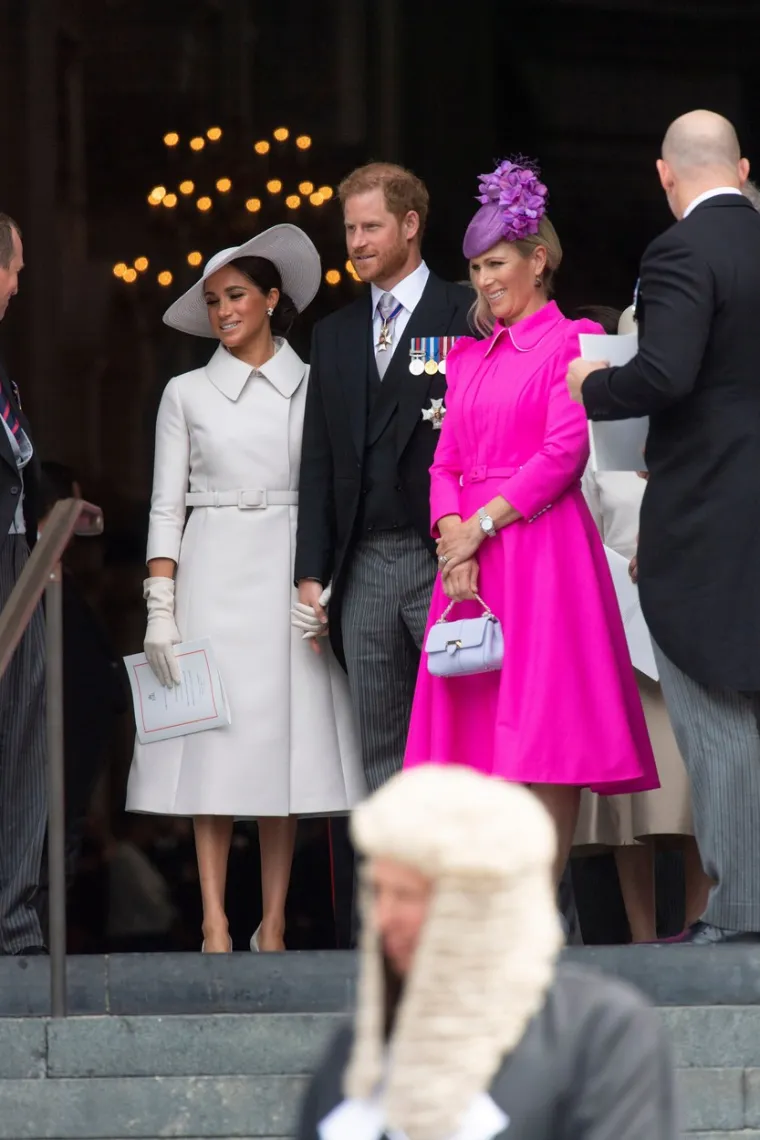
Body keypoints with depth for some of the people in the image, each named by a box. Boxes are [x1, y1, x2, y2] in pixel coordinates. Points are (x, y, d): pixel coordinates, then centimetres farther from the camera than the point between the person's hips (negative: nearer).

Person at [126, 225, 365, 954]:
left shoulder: (312, 388, 7)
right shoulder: (187, 394, 8)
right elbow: (166, 505, 5)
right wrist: (160, 606, -4)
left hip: (291, 576, 0)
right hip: (213, 573, 0)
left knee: (284, 743, -3)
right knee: (214, 745, -6)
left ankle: (274, 926, 1)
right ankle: (215, 925, -6)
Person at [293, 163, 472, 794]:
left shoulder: (467, 315, -1)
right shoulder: (334, 335, 17)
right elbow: (319, 461, 15)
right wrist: (312, 572, 8)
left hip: (445, 558, -5)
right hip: (364, 566, 5)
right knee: (382, 748, 6)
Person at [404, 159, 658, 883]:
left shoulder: (571, 342, 0)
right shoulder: (468, 357, 19)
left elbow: (565, 453, -9)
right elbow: (447, 462, 13)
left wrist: (483, 523, -12)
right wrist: (452, 536, -5)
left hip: (541, 548, -6)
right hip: (470, 559, 6)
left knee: (546, 735, -9)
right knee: (480, 734, 1)